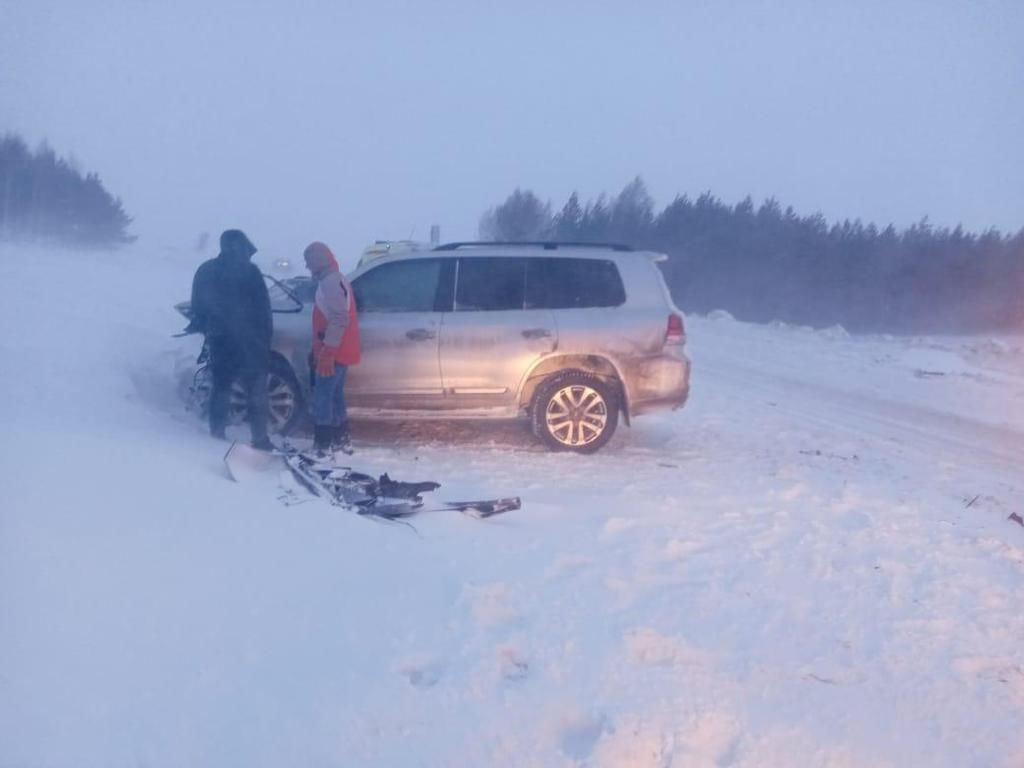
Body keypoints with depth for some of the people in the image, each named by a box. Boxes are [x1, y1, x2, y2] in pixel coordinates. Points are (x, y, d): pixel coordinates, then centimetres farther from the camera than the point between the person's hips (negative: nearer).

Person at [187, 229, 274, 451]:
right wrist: (265, 333, -2)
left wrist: (199, 325, 27)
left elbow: (198, 307, 13)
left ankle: (217, 434, 15)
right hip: (248, 341, -5)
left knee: (221, 388, 15)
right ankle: (260, 438, -4)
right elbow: (262, 308, -10)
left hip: (220, 341, 5)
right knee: (256, 391, 0)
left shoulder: (205, 271, 7)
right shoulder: (248, 271, -9)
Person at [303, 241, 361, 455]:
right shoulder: (332, 280, 17)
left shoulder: (331, 282, -17)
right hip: (337, 352, 10)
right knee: (334, 396, 16)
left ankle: (323, 446, -7)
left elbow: (339, 320, -24)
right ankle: (341, 440, 22)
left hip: (333, 353, -10)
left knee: (322, 397, -8)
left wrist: (327, 353, -25)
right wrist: (320, 351, 26)